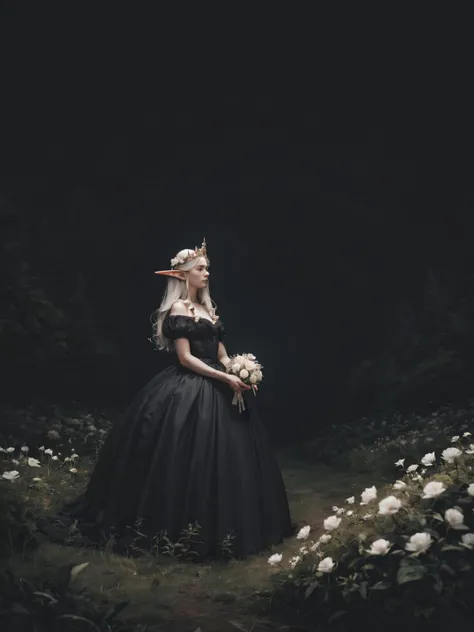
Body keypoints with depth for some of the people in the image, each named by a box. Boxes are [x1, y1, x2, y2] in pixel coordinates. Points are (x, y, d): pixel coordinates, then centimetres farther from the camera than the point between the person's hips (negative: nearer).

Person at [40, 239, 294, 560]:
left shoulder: (207, 307, 15)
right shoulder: (178, 309, -10)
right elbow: (186, 358, -16)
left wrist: (237, 370, -3)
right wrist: (225, 378, -19)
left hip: (215, 389, 9)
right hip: (188, 391, -9)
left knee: (223, 458, 12)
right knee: (191, 460, -5)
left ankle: (215, 526, 26)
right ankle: (185, 530, 9)